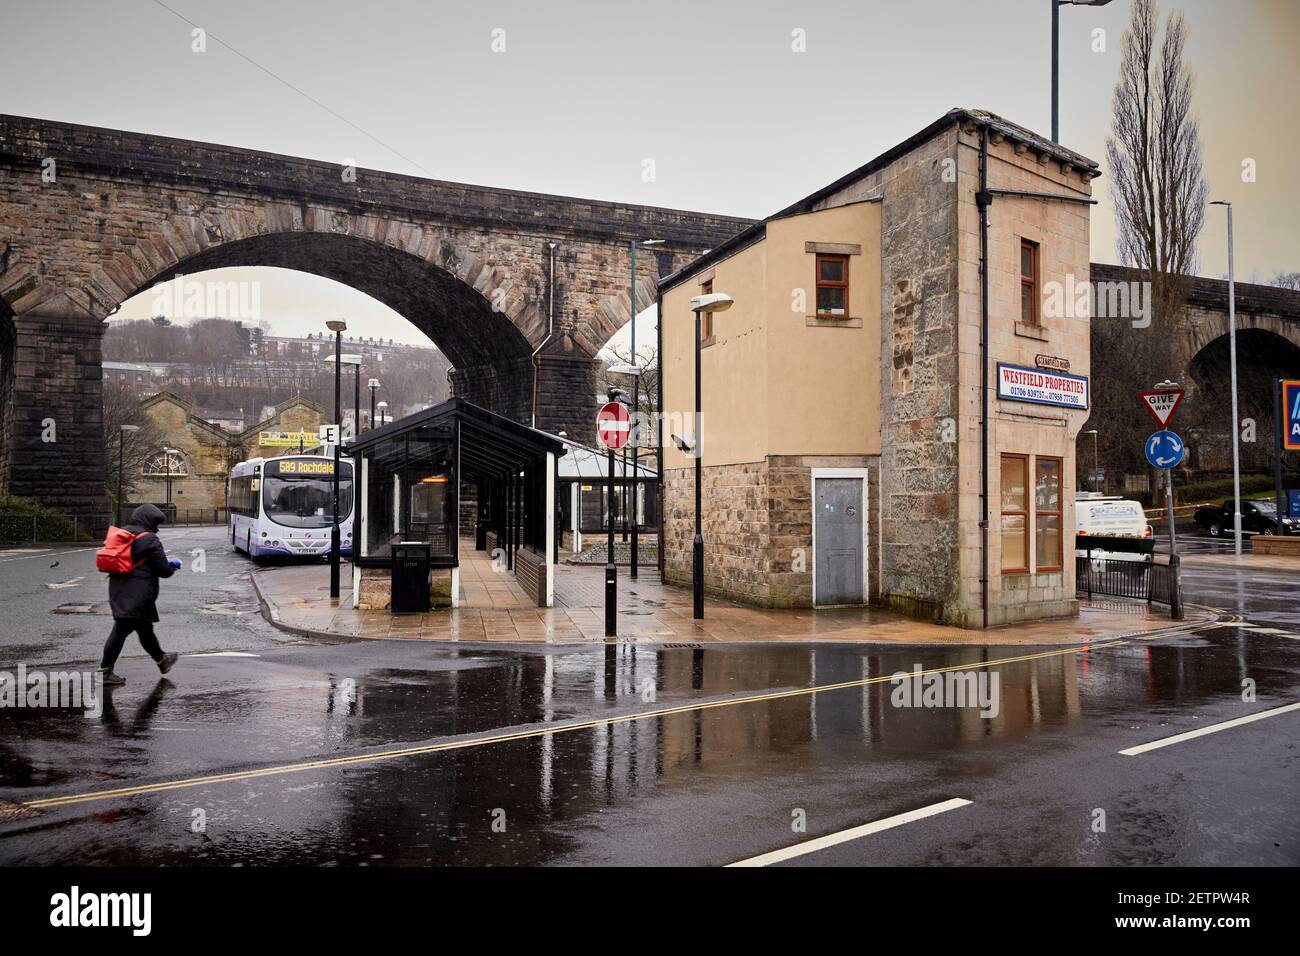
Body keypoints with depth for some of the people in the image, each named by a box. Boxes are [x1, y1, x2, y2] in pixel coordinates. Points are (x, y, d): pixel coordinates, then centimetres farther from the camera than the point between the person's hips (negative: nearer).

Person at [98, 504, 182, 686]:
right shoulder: (149, 540, -13)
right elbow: (163, 569, -15)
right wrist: (172, 567, 10)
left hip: (118, 590, 9)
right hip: (137, 594, -9)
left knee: (145, 628, 17)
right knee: (121, 630, -2)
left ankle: (162, 660, 29)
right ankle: (105, 671, 3)